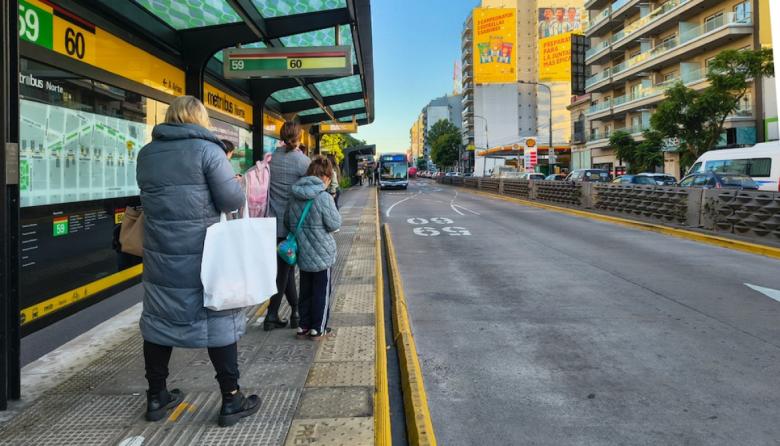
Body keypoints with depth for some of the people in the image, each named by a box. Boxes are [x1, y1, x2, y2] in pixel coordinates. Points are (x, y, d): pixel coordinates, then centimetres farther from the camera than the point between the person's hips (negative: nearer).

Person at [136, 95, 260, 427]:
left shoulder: (146, 154, 8)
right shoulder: (206, 149, -10)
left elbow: (151, 195, 16)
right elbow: (233, 200, -13)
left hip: (159, 253, 5)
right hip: (202, 253, -5)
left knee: (159, 319, 14)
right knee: (219, 319, 5)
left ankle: (156, 398, 25)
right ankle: (231, 400, 11)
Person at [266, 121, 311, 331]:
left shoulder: (271, 159, 3)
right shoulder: (303, 161, -12)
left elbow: (263, 186, 7)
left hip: (274, 222, 5)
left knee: (286, 266, 14)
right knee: (284, 268, 4)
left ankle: (297, 312, 18)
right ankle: (271, 315, 9)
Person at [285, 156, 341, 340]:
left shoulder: (295, 197, 1)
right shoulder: (324, 198, -20)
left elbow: (288, 223, 10)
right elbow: (335, 224, -14)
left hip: (303, 254, 6)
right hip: (322, 254, -6)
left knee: (306, 290, 18)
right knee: (322, 291, 8)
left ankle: (303, 325, 24)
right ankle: (317, 329, 14)